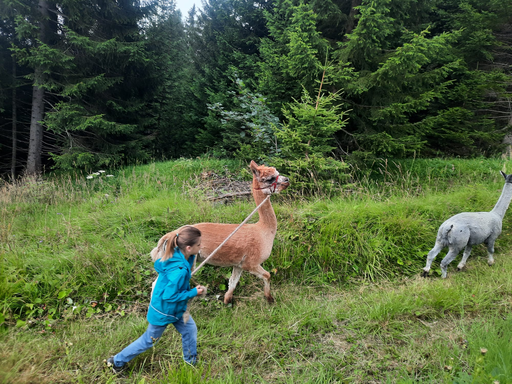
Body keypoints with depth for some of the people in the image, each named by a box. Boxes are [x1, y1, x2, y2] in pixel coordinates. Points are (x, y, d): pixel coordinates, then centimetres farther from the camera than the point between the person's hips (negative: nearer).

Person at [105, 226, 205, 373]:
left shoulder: (175, 255, -15)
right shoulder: (179, 271, -40)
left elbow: (158, 264, 2)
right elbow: (169, 296, -31)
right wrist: (193, 292, -23)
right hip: (163, 312, -8)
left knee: (190, 329, 19)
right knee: (149, 340, 16)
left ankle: (191, 361, 42)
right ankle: (117, 361, 38)